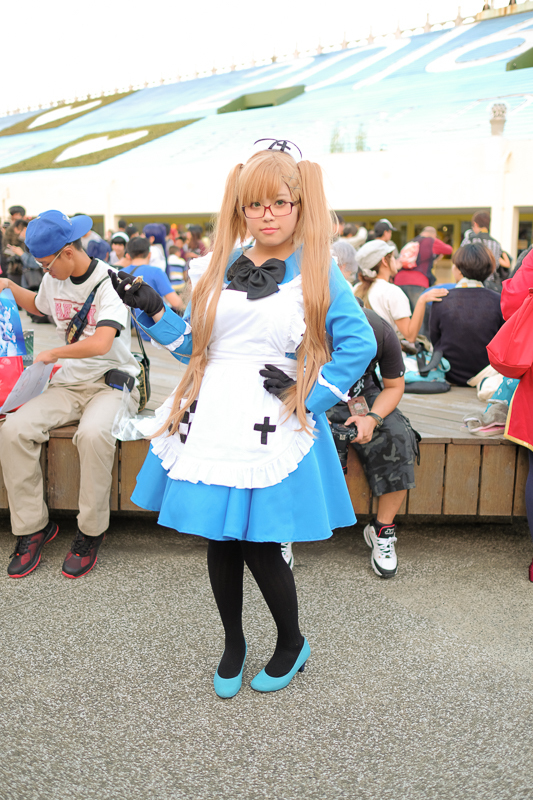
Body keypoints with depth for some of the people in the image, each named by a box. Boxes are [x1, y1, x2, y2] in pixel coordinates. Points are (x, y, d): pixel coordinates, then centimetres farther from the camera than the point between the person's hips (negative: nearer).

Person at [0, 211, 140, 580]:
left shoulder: (110, 282, -14)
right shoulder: (54, 280, 9)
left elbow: (101, 343, -27)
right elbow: (37, 305, 35)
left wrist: (52, 354, -12)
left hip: (111, 381, -6)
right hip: (68, 383, 6)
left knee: (93, 434, -37)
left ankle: (91, 532, -17)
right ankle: (32, 526, -4)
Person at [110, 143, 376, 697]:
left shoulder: (318, 272, -1)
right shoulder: (219, 268, 10)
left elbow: (360, 343, -5)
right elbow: (192, 344, 14)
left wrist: (309, 395, -9)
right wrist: (151, 309, 3)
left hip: (271, 428, -4)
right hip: (212, 422, 4)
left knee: (258, 544, 0)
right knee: (220, 541, 11)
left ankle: (292, 643, 29)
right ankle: (233, 643, 36)